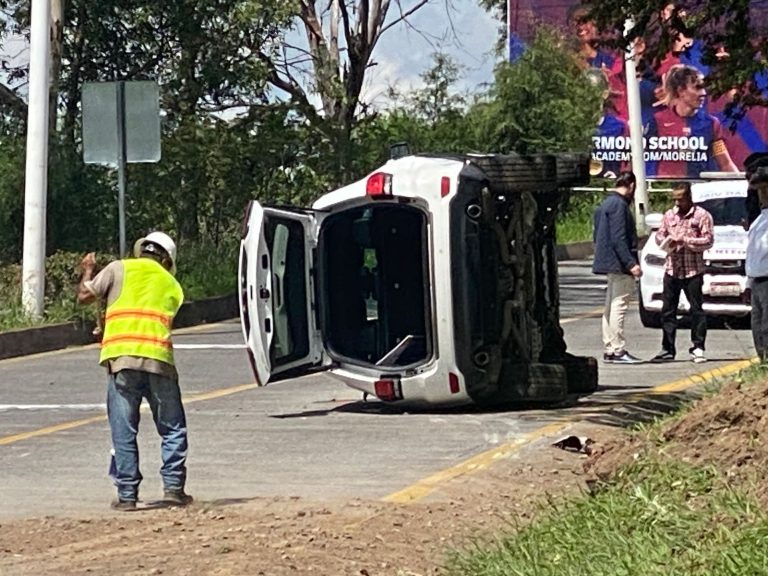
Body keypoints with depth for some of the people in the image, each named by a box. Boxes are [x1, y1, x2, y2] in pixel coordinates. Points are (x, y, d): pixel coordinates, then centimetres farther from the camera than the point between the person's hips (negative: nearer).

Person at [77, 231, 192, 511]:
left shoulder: (120, 269, 10)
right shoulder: (172, 285, 20)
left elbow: (85, 296, 9)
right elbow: (164, 321, 18)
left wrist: (88, 271, 29)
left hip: (121, 358, -1)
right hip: (159, 358, 1)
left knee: (124, 431, 3)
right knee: (172, 428, 13)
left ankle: (127, 494, 2)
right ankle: (173, 486, 6)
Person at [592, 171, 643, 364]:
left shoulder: (606, 204, 16)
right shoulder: (619, 205, -14)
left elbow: (596, 235, 21)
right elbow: (619, 239, -21)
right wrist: (631, 263, -23)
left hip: (609, 264, 10)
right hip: (619, 264, -10)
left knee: (611, 307, 13)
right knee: (619, 306, -9)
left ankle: (609, 349, 16)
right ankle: (618, 350, -10)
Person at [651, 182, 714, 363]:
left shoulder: (702, 215, -2)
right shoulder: (669, 215, 12)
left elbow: (708, 241, -8)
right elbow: (659, 235, 15)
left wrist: (685, 241, -17)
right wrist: (665, 241, -8)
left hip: (693, 271, -4)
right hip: (671, 270, 4)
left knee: (697, 310, -2)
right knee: (668, 311, 4)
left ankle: (698, 348, 3)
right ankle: (668, 349, 8)